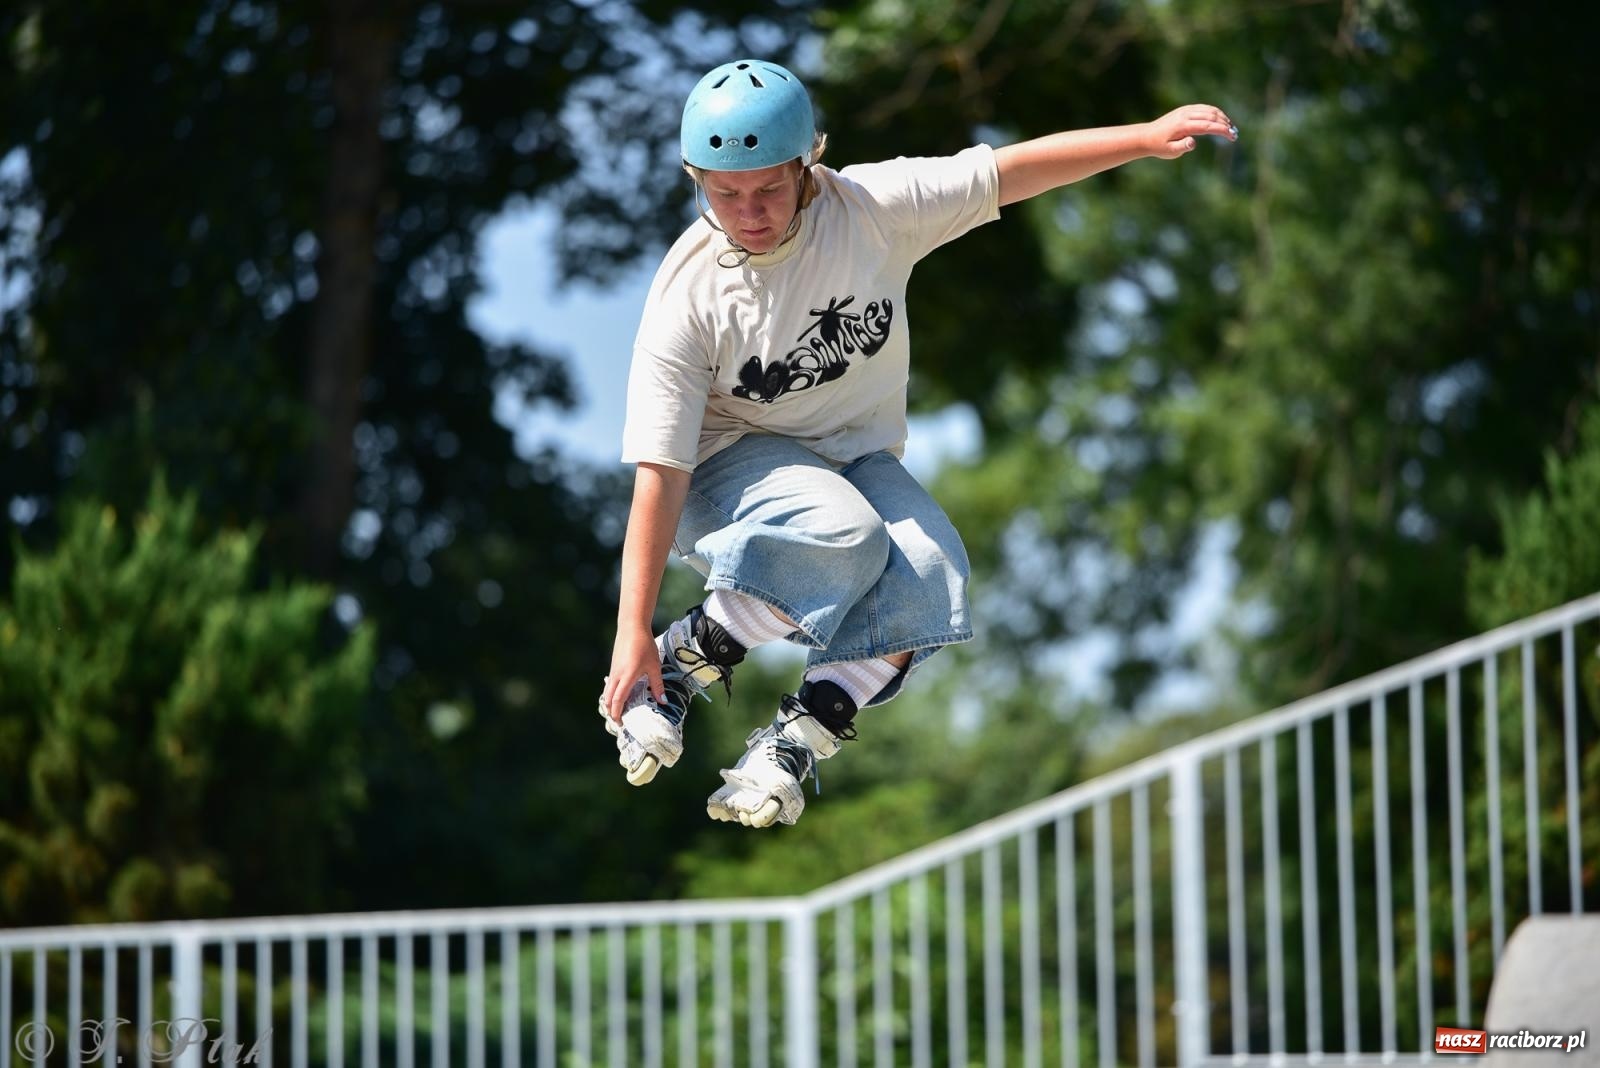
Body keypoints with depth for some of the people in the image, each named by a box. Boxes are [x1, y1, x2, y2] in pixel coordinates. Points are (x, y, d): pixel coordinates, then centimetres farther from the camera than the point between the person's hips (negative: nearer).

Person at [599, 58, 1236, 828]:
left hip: (858, 458, 4)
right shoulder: (688, 297, -22)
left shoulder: (870, 209, -15)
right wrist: (632, 633, -26)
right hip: (732, 463, -4)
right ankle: (667, 670, -18)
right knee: (842, 536, -35)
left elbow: (1008, 172, -7)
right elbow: (658, 474, -23)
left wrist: (1147, 138, -14)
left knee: (929, 581, -26)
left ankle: (791, 744, -13)